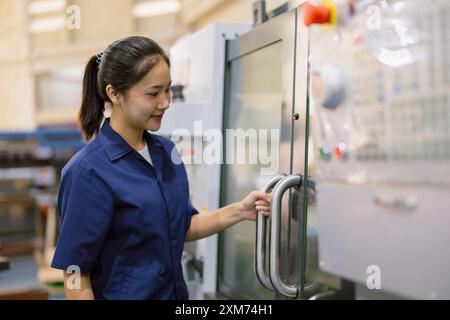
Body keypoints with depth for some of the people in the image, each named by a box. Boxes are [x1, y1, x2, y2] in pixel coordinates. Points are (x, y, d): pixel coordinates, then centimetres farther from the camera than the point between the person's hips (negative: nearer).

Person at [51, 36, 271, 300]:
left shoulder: (166, 150, -2)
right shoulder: (89, 172, -22)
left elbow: (181, 228, 6)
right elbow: (75, 271, -18)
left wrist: (238, 211, -6)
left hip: (175, 290, 6)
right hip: (125, 292, -6)